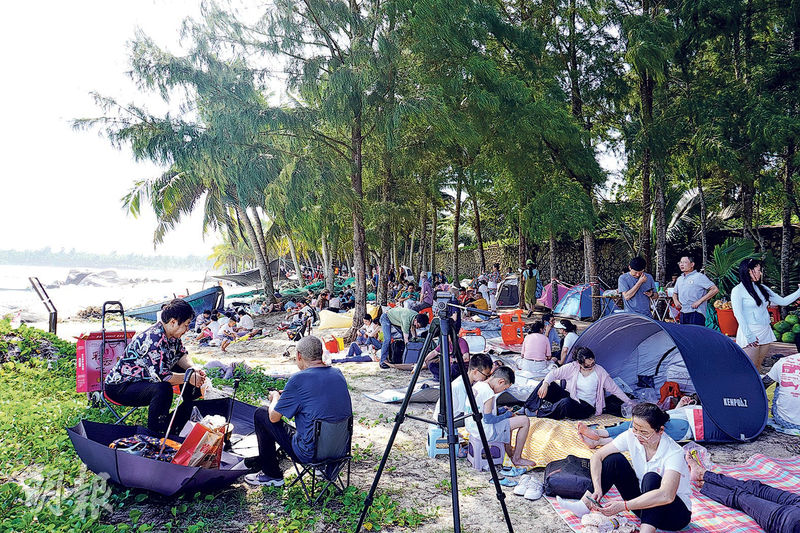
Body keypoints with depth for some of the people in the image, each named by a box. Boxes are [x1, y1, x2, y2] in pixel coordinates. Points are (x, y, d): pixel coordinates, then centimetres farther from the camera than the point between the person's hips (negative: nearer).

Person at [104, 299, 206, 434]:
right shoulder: (153, 340, -33)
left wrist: (193, 369, -9)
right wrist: (189, 378, -25)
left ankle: (176, 428, 14)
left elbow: (181, 354, 10)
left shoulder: (172, 334, -3)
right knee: (163, 389, -38)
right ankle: (155, 434, -18)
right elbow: (162, 376, -36)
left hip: (148, 377, 10)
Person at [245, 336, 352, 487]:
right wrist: (286, 395, 23)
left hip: (310, 453, -7)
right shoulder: (338, 373, 2)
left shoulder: (299, 379, -18)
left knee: (261, 414, 9)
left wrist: (276, 397, 13)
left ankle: (272, 475, 20)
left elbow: (274, 417, -8)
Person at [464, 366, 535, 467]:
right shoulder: (488, 392, -22)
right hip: (484, 432, -10)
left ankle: (509, 450, 36)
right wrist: (507, 414, -9)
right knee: (525, 421, -6)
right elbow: (488, 419, -22)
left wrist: (502, 410, 11)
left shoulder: (477, 385, 6)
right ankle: (517, 459, 6)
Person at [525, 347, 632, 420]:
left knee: (566, 404, -38)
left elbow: (614, 388, 2)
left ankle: (540, 412, -20)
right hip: (570, 397, 4)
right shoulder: (573, 367, -4)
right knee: (548, 384, -17)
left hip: (586, 407, -3)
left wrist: (628, 402, 3)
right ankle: (528, 408, -11)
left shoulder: (599, 371, -8)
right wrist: (545, 384, -22)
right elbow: (554, 373, -3)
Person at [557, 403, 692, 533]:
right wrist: (597, 489, -25)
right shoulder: (632, 436, -13)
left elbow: (666, 496, -44)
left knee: (652, 478, -35)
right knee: (614, 459, -14)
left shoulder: (673, 453, -28)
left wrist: (623, 506, -45)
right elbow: (597, 456, -10)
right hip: (642, 500, 5)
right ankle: (584, 505, -12)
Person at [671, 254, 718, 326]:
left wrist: (699, 301, -14)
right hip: (682, 314, 7)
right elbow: (674, 293, 32)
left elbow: (715, 290, -9)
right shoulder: (679, 279, 18)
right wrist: (675, 301, 9)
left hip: (696, 314, -7)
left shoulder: (699, 277, -3)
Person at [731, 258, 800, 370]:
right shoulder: (738, 290, -7)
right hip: (750, 332, -7)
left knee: (758, 367, 10)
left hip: (765, 332, 7)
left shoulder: (762, 288, 13)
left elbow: (783, 301, 17)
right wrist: (749, 336, -18)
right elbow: (738, 315, -13)